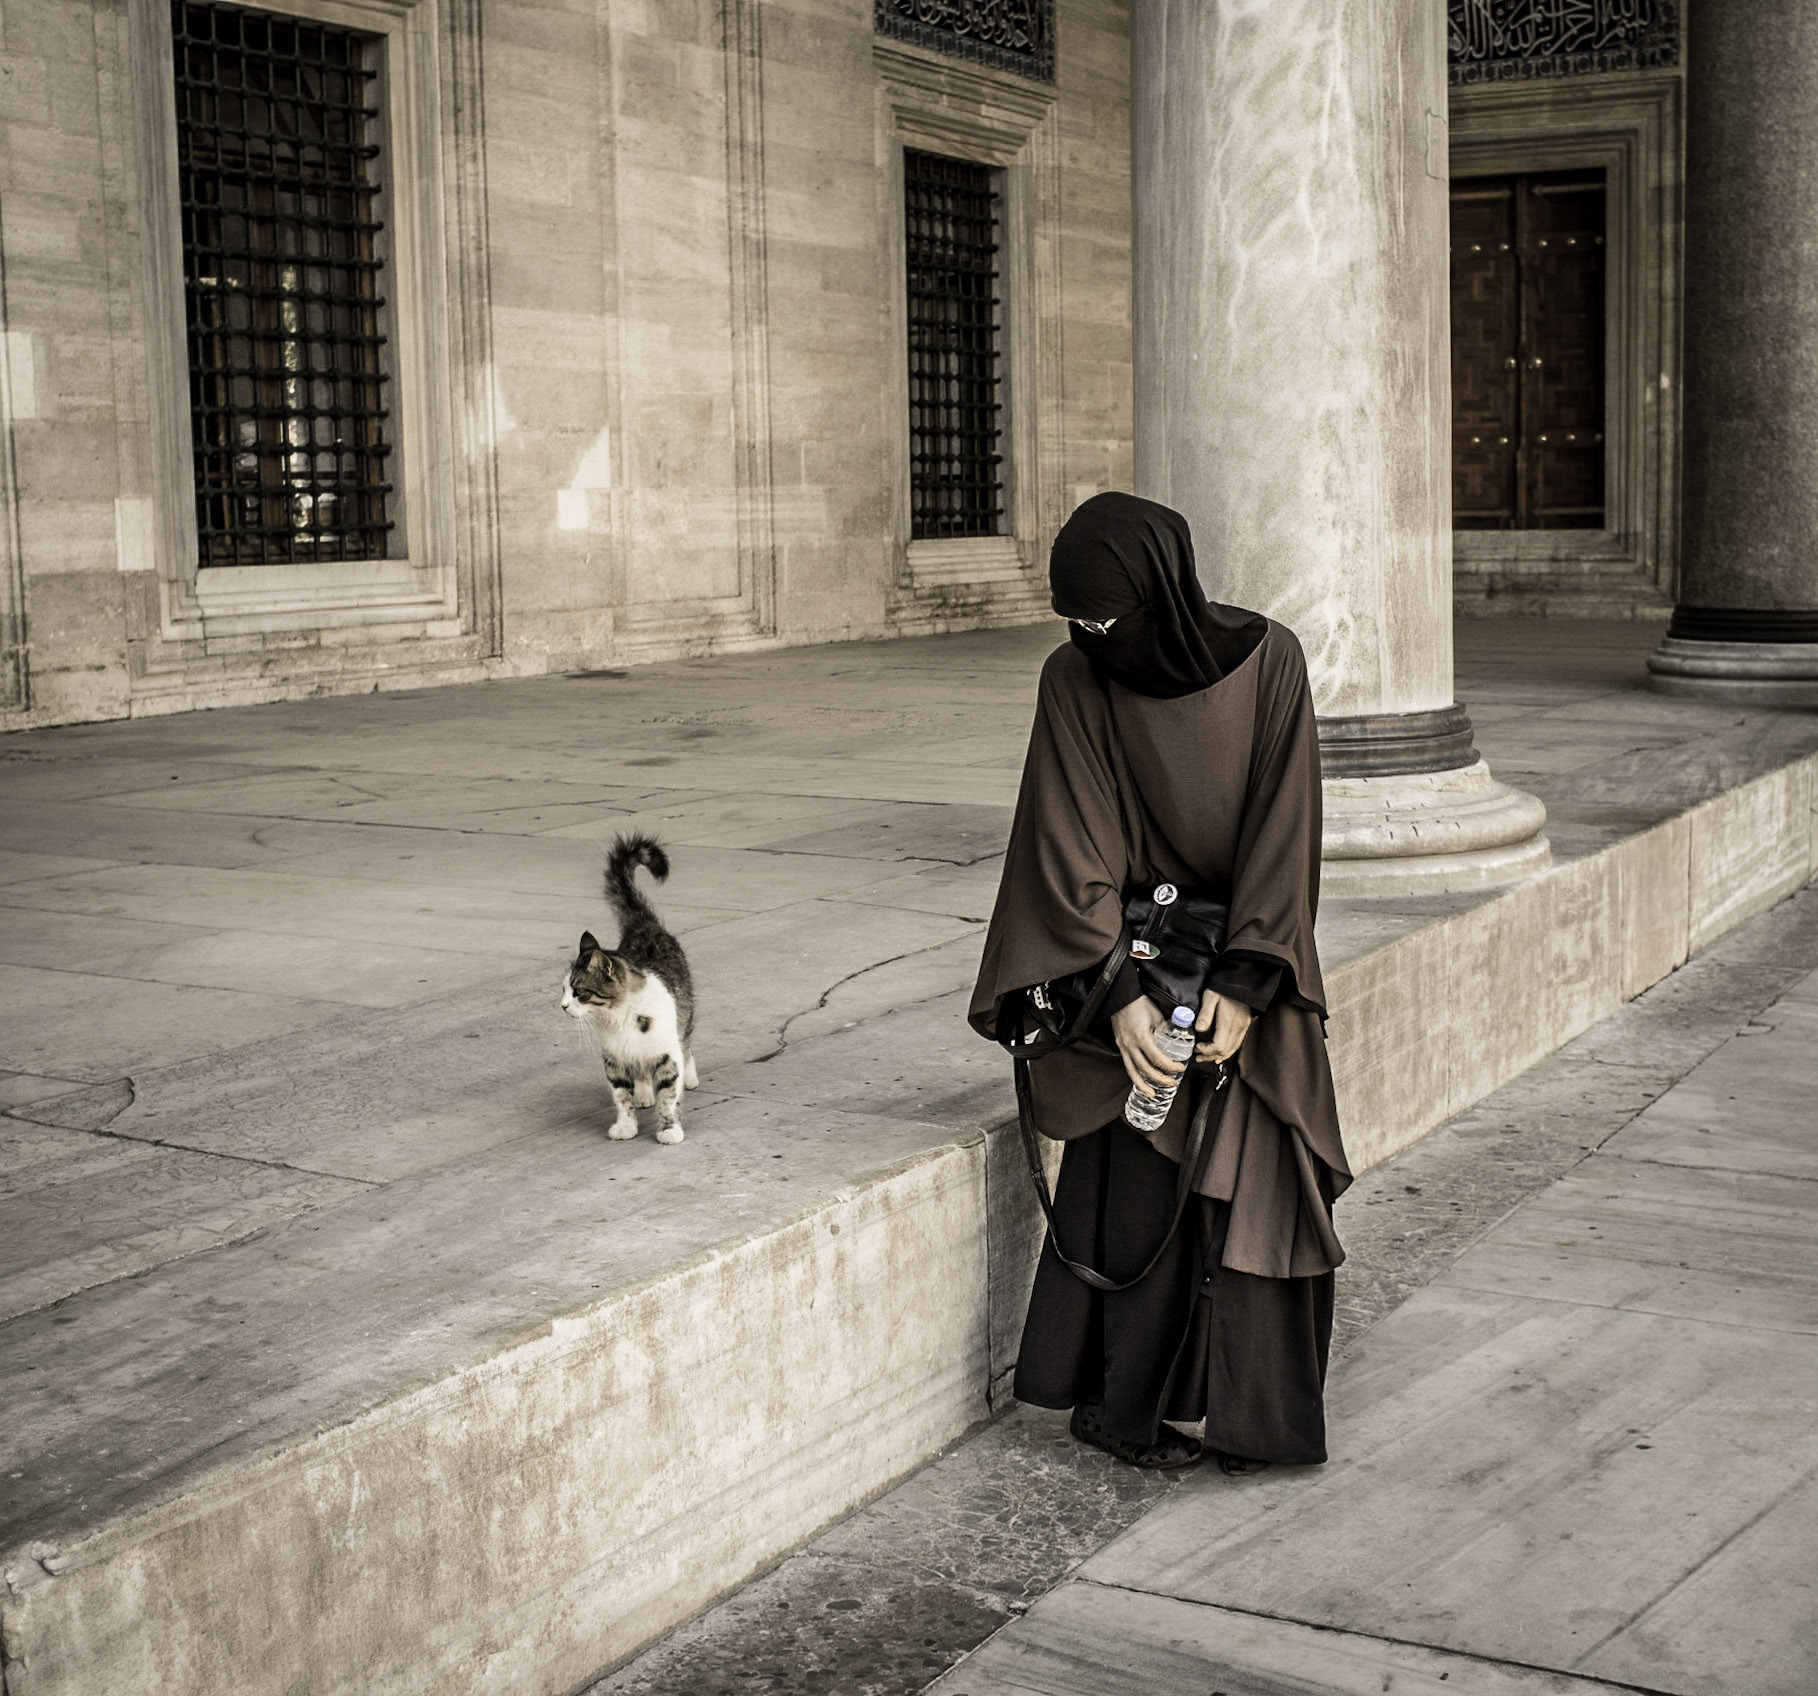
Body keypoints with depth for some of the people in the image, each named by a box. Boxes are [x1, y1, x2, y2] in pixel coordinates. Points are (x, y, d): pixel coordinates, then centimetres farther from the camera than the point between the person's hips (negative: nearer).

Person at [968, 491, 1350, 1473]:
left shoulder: (1268, 660, -10)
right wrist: (1122, 995, -23)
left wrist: (1245, 984, -20)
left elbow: (1281, 832, -12)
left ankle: (1247, 1408, 4)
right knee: (1145, 1184, -11)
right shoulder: (1074, 683, -11)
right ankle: (1121, 1406, 5)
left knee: (1259, 1185, -9)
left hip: (1249, 958, 1)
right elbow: (1078, 853, -13)